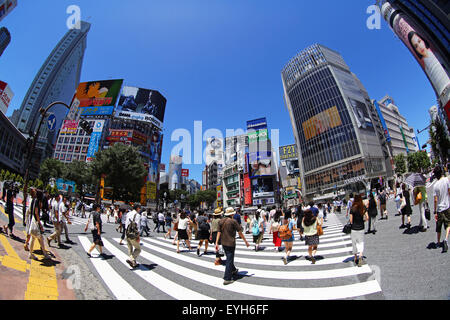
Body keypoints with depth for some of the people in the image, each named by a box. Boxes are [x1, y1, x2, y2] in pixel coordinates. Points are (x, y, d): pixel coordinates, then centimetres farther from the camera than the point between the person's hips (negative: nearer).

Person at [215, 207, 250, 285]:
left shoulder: (221, 221, 2)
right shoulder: (233, 221, -14)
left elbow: (219, 232, 1)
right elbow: (240, 232, -10)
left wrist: (216, 243, 2)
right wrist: (246, 241, -1)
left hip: (223, 243, 6)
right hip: (230, 243, -6)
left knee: (229, 258, 24)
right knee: (229, 260, 1)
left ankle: (233, 270, 44)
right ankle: (227, 279, 3)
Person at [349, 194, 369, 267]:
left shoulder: (352, 208, -13)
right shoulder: (363, 208, -4)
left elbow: (351, 220, -12)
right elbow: (367, 218, -3)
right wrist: (363, 221, 14)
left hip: (354, 228, -2)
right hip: (361, 228, 2)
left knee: (354, 243, 12)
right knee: (361, 242, 11)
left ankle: (356, 257, 23)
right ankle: (360, 256, -9)